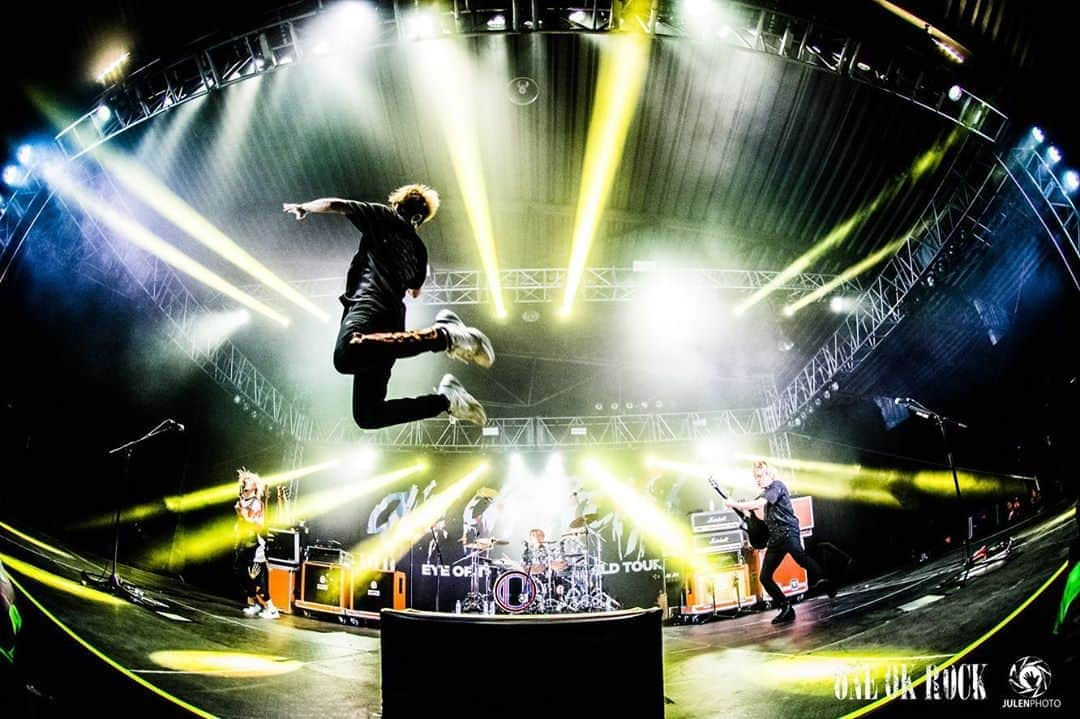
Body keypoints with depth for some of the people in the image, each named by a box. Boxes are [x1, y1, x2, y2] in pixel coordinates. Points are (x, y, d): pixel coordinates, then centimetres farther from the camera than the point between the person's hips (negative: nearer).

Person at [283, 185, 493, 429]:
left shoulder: (384, 216, 17)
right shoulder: (419, 249, 31)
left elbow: (334, 205, 9)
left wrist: (303, 207, 29)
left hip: (369, 303, -7)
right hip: (394, 315, 7)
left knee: (345, 356, -43)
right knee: (367, 415, 5)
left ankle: (442, 335, -39)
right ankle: (446, 399, -1)